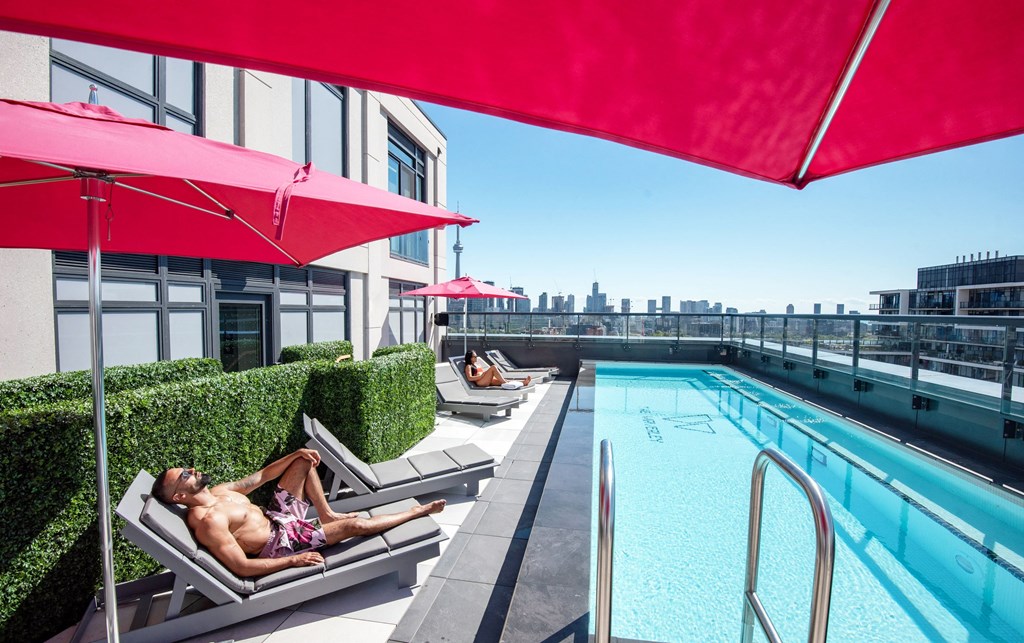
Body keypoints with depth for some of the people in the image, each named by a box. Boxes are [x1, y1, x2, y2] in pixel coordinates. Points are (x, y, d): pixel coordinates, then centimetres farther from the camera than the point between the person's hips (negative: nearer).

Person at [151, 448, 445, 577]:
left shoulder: (218, 492, 3)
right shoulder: (208, 522, -25)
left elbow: (261, 476, 12)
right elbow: (242, 567, -28)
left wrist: (296, 455, -3)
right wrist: (294, 561, -26)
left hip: (276, 517, 9)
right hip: (279, 542, -9)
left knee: (305, 460, 6)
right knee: (355, 525, -17)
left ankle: (326, 514, 9)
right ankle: (418, 511, 2)